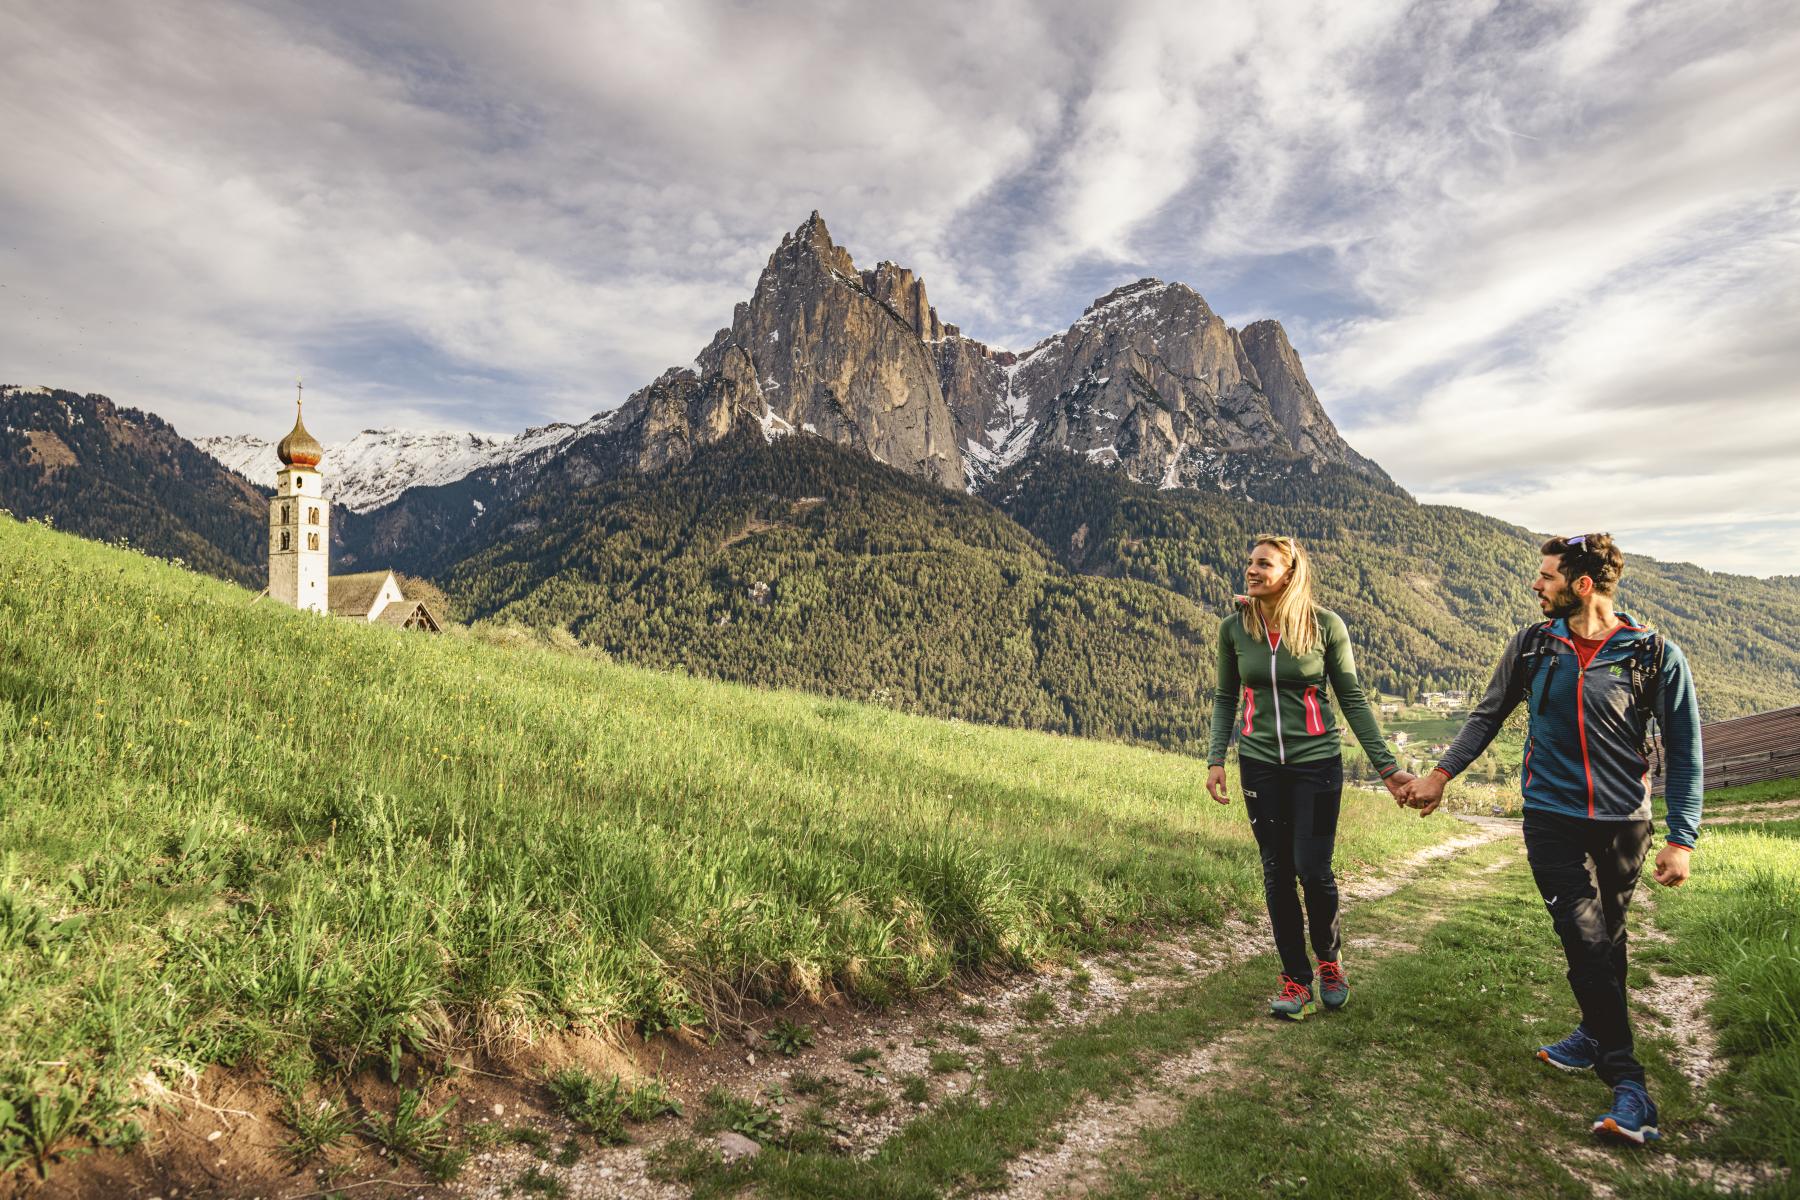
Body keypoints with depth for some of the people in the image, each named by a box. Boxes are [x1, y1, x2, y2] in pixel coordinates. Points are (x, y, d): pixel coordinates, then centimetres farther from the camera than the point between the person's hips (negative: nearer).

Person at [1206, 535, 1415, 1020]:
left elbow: (1352, 699, -1)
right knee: (1277, 873, 7)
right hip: (1260, 765, 2)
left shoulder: (1325, 625, -8)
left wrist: (1386, 765, -2)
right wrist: (1216, 759, -2)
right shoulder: (1233, 628, -2)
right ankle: (1296, 977, 22)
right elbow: (1225, 698, 8)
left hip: (1316, 762, -2)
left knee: (1313, 869, -4)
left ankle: (1329, 957, 26)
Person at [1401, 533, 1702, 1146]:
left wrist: (1682, 839, -6)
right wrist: (1441, 775, 8)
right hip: (1553, 819, 1)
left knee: (1607, 939, 14)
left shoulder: (1657, 656, -8)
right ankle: (1628, 1083, 1)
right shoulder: (1532, 646, -1)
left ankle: (1598, 1034, 33)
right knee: (1587, 942, -6)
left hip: (1623, 821, 0)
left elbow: (1684, 752, -2)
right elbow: (1487, 716, 11)